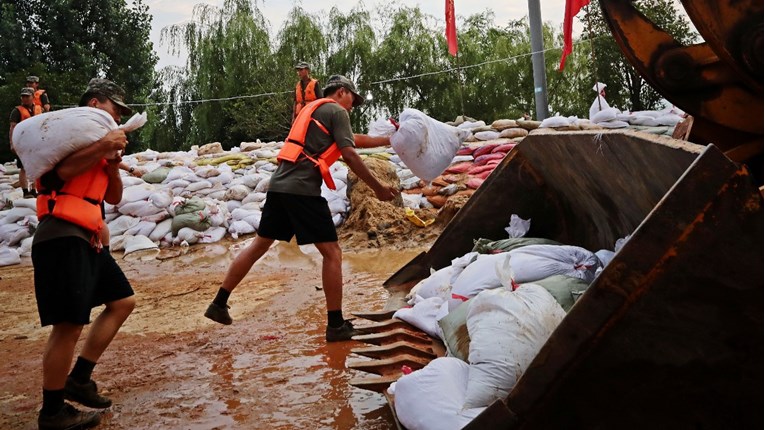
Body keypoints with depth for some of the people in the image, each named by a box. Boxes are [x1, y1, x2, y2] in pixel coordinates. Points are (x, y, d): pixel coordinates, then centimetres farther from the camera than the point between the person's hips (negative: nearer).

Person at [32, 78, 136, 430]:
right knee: (69, 323, -11)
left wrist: (113, 162, 3)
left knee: (122, 301, 13)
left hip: (88, 239, 10)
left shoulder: (97, 143, 22)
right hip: (62, 238, -10)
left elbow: (114, 197, 18)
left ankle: (78, 379, 17)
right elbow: (58, 171, -22)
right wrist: (101, 148, -18)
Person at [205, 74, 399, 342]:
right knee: (332, 253, -3)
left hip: (279, 185, 9)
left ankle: (219, 304, 20)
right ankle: (336, 325, -2)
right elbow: (349, 154, -7)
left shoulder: (313, 110, 29)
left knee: (259, 245, 17)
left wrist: (389, 140, 38)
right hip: (303, 189, -9)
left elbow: (355, 139, 34)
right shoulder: (337, 111, 3)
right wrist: (378, 188, -3)